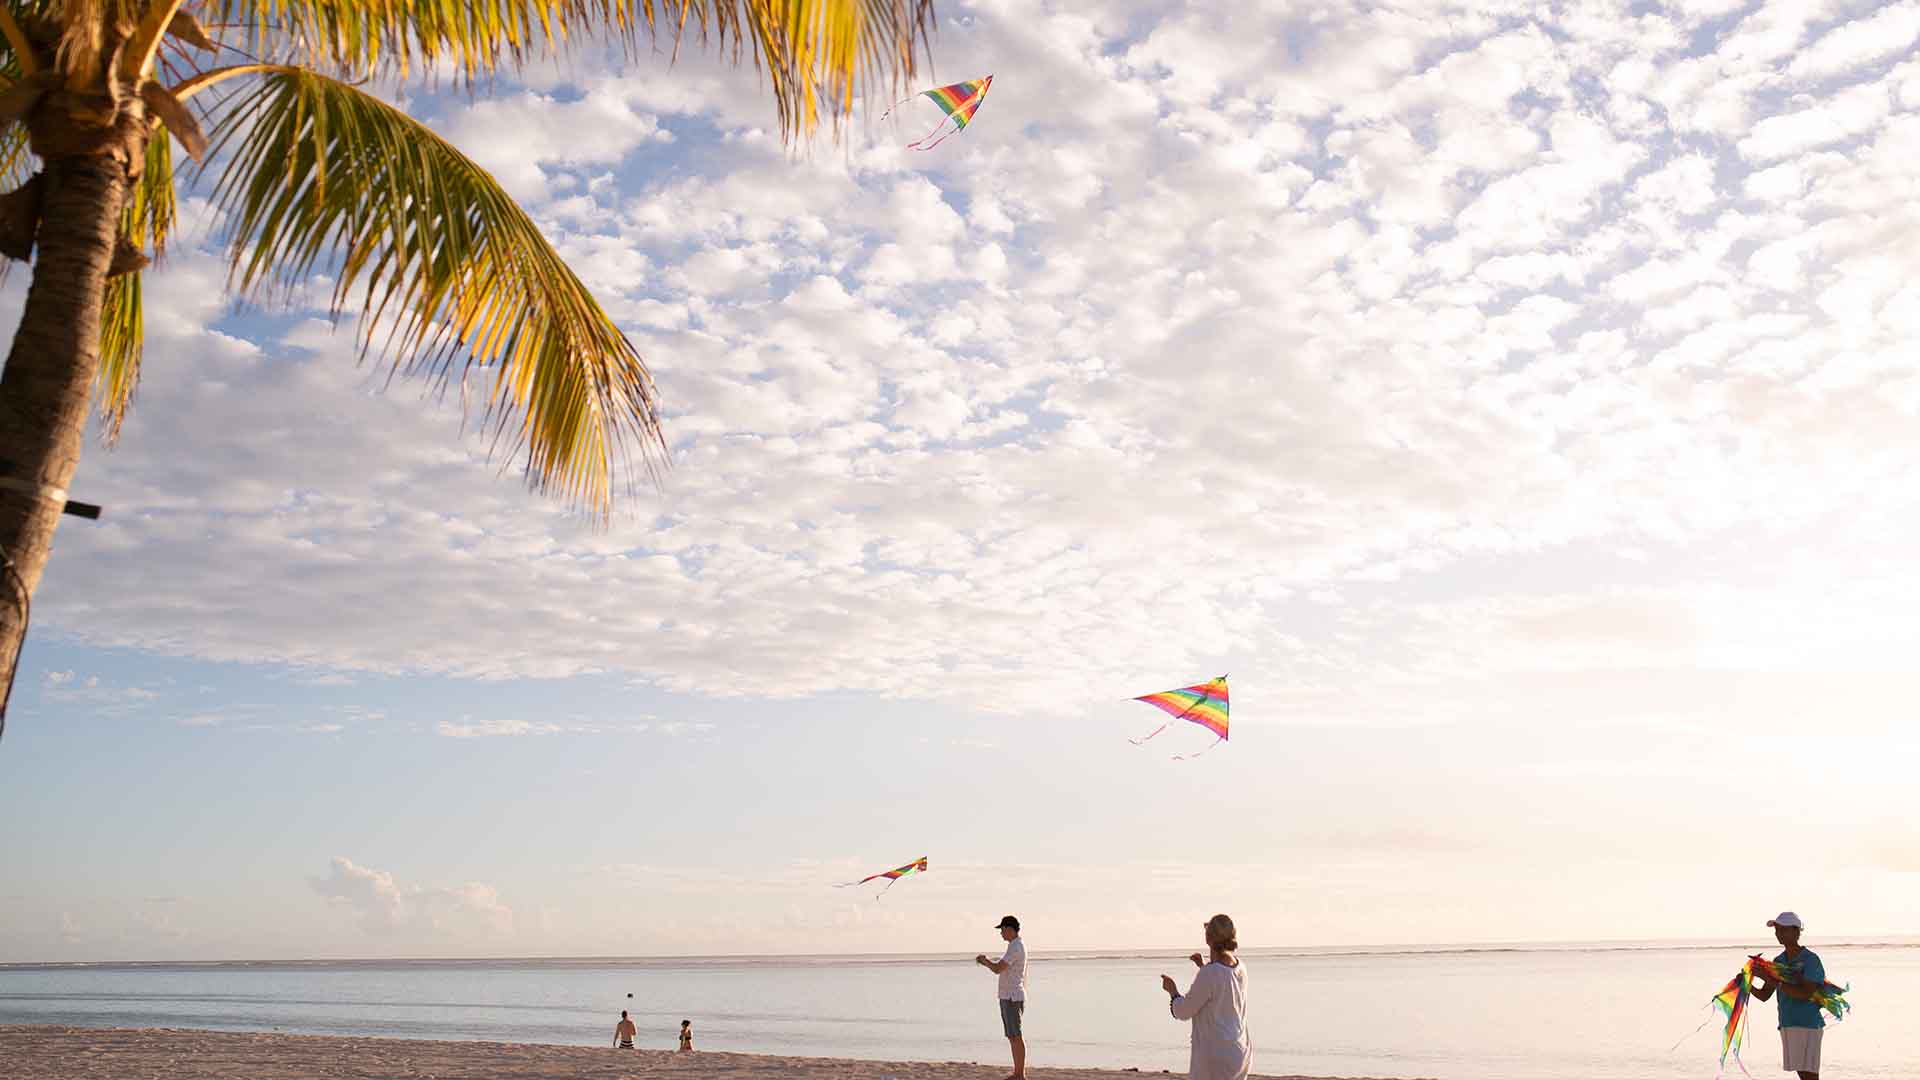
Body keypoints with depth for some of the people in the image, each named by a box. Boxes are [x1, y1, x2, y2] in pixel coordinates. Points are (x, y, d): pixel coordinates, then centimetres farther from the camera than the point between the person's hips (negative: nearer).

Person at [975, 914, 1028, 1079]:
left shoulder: (1015, 947, -19)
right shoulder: (1017, 946, 16)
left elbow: (998, 969, -20)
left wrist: (984, 961, -4)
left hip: (1012, 998, -11)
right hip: (1010, 997, 11)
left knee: (1016, 1036, -7)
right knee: (1013, 1036, 13)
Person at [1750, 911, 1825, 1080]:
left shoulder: (1810, 959, -8)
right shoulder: (1778, 962, 12)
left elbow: (1806, 993, -21)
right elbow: (1764, 995, 13)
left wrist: (1774, 981, -22)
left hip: (1808, 1024, -7)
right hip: (1787, 1025, 7)